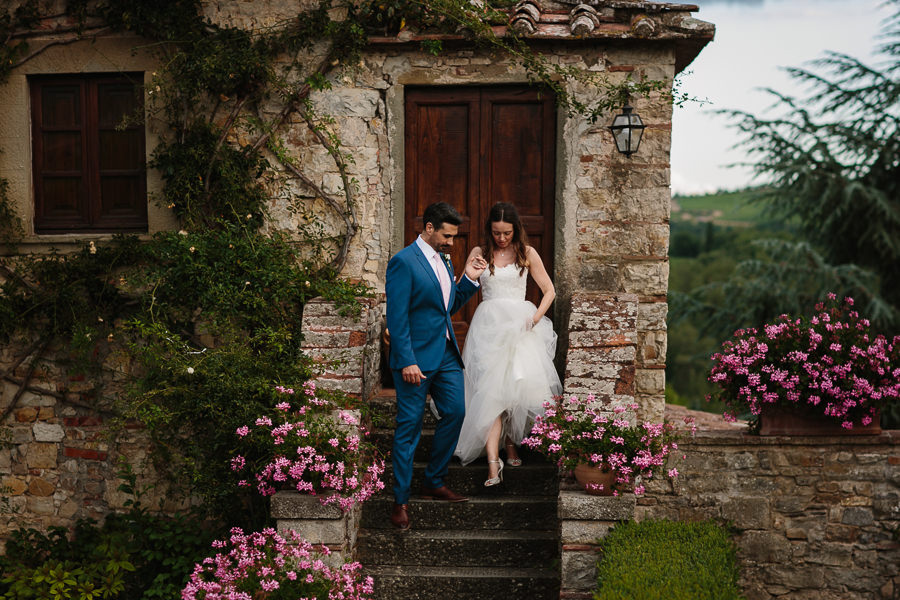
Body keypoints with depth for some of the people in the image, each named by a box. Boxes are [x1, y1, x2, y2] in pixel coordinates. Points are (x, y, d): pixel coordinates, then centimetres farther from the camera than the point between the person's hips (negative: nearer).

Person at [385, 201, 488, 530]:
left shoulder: (443, 259, 13)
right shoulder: (403, 262, -13)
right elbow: (396, 317, -17)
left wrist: (469, 279, 6)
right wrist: (407, 362, -20)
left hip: (446, 354, 8)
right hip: (416, 358, -8)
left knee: (455, 412, 11)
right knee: (409, 427, 0)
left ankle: (434, 482, 29)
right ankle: (400, 500, 12)